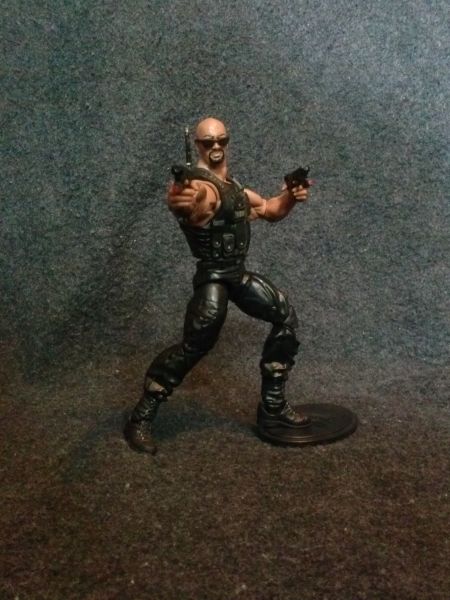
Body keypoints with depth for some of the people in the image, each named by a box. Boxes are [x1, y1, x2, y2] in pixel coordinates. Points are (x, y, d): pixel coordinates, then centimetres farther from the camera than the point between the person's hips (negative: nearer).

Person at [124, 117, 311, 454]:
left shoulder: (233, 185, 13)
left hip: (239, 274, 10)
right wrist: (180, 202, -68)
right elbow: (194, 200, -44)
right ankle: (141, 420, -3)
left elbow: (269, 210, 23)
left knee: (285, 317, 11)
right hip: (213, 277, -9)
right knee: (195, 346, -19)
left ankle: (273, 407, 20)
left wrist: (291, 196, 2)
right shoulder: (201, 184, -17)